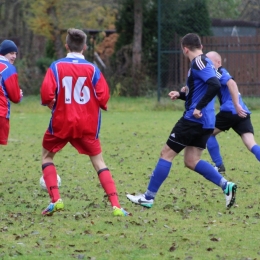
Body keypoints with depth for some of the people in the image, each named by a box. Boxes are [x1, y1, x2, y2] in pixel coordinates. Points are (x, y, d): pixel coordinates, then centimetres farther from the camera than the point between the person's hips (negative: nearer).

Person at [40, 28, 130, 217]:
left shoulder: (57, 66, -6)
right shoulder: (92, 69, -4)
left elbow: (47, 93, -16)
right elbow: (103, 96, -10)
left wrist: (50, 103, 5)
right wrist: (100, 105, 12)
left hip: (61, 123, -1)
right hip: (87, 124, 1)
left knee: (47, 156, 20)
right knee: (98, 161, 9)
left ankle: (55, 200, 3)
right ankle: (116, 206, -5)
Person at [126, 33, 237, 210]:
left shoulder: (198, 63, -13)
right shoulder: (205, 62, 17)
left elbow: (215, 85, -28)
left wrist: (199, 108, -26)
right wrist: (181, 95, 23)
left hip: (194, 120, -9)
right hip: (206, 123, 9)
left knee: (167, 153, 0)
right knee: (192, 161, 12)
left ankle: (148, 197, 4)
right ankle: (226, 185, -1)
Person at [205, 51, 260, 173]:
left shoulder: (219, 73, 0)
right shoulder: (221, 73, 29)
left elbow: (231, 83, -21)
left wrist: (236, 105, -27)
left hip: (231, 111, -8)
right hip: (242, 113, 8)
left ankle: (219, 166, 12)